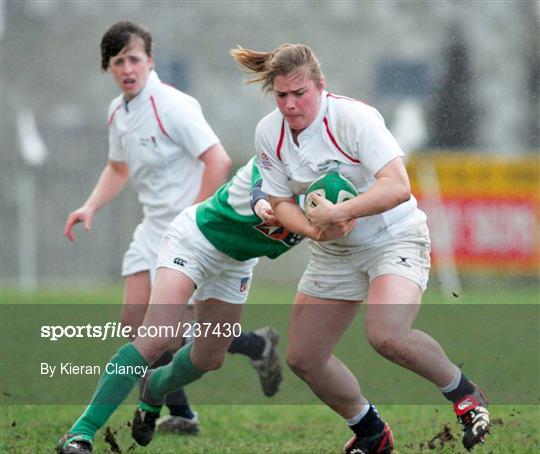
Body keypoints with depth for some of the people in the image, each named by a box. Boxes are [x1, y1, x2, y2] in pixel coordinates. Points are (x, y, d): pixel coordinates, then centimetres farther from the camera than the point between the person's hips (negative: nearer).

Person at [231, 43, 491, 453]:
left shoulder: (354, 117, -22)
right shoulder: (269, 133, -5)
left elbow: (397, 187, -31)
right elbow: (281, 202, 1)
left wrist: (338, 212, -40)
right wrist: (314, 229, -21)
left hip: (394, 239, -7)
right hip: (335, 252, 7)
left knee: (386, 335, -32)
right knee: (303, 358, 3)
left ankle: (463, 392, -6)